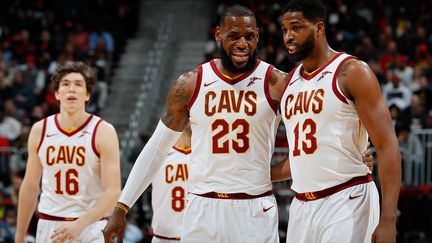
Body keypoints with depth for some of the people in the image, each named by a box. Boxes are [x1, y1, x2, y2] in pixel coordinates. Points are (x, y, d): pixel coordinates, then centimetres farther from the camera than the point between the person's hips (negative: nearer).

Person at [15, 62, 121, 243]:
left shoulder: (103, 132, -6)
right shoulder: (40, 130, 5)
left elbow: (113, 192, -11)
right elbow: (30, 187, 12)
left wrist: (80, 224, -23)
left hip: (90, 227, -3)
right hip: (49, 226, 3)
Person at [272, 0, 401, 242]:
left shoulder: (352, 72, -7)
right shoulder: (291, 80, 15)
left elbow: (387, 146, -13)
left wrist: (388, 221, -21)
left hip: (347, 202, -7)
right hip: (302, 205, 7)